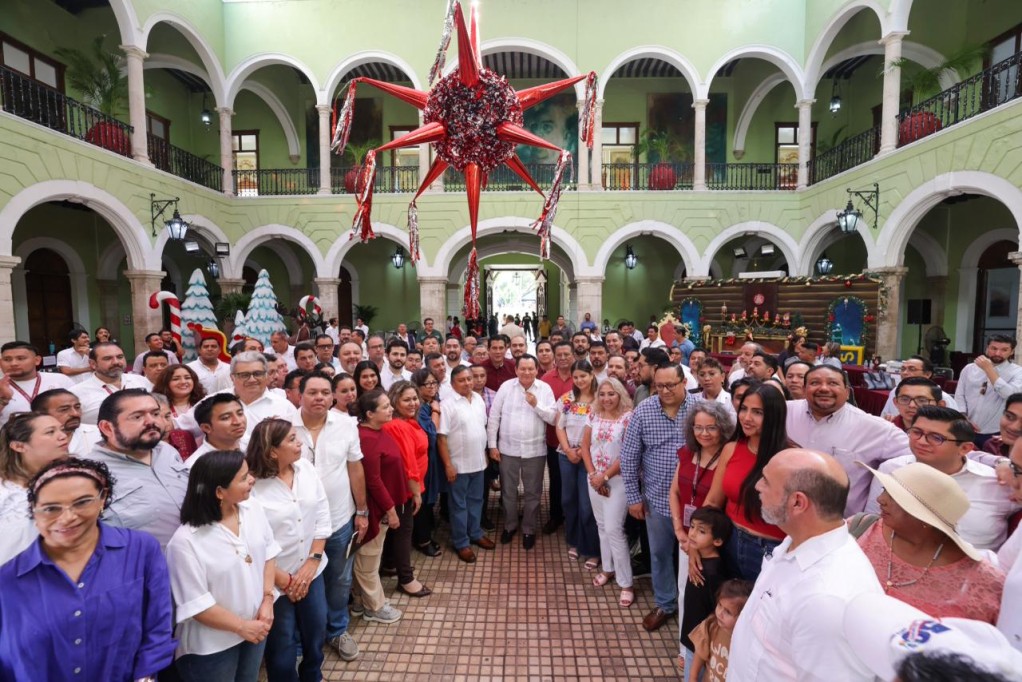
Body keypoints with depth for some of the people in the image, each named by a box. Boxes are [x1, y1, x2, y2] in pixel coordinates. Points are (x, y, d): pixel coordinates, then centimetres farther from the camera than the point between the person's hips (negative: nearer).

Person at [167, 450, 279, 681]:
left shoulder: (254, 509, -9)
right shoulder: (185, 541, -26)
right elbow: (196, 604, -21)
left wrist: (267, 599, -7)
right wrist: (242, 627, -14)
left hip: (256, 626, 6)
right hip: (211, 645, -5)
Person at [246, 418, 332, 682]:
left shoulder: (306, 468, -6)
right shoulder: (251, 485, -23)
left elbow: (322, 515, -1)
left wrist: (313, 561, -7)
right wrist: (284, 580, -13)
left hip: (312, 571, 5)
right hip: (274, 582, -5)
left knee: (316, 633, 23)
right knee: (282, 648, 15)